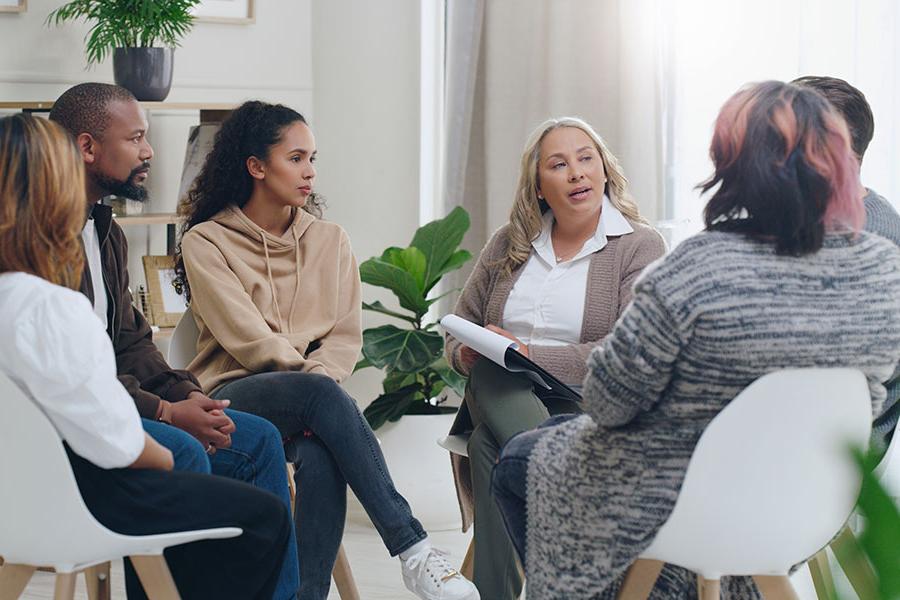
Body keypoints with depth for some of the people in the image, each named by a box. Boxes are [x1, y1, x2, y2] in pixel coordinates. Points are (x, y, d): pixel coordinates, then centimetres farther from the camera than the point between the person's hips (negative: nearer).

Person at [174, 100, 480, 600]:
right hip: (234, 397, -3)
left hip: (308, 398, 3)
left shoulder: (330, 241, 17)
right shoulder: (206, 242, 4)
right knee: (323, 394, -36)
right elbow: (249, 339, -7)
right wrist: (311, 381, -12)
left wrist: (316, 380, -13)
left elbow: (346, 336, 7)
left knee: (321, 456, -36)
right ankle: (413, 550, -42)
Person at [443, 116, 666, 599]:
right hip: (501, 400, 4)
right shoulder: (508, 245, 16)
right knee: (490, 373, -33)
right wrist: (466, 354, -5)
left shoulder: (640, 248, 1)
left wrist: (530, 354, -19)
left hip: (588, 408, -4)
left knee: (491, 445, -33)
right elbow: (459, 329, 21)